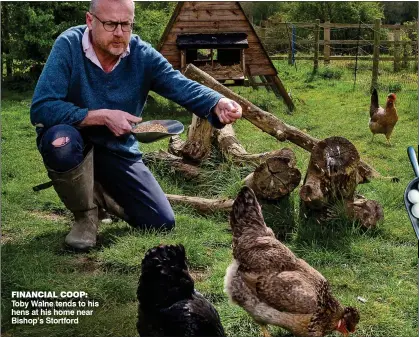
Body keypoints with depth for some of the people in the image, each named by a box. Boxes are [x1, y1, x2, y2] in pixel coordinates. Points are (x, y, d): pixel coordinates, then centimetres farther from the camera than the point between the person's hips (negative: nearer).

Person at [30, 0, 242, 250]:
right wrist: (102, 116, -32)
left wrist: (219, 104, -47)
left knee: (162, 223, -3)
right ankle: (85, 214, -9)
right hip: (75, 145, -2)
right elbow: (41, 108, -29)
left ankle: (99, 193, 23)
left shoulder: (143, 55, -13)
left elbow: (183, 87, -26)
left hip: (118, 151, 3)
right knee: (61, 141, -40)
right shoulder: (69, 46, -22)